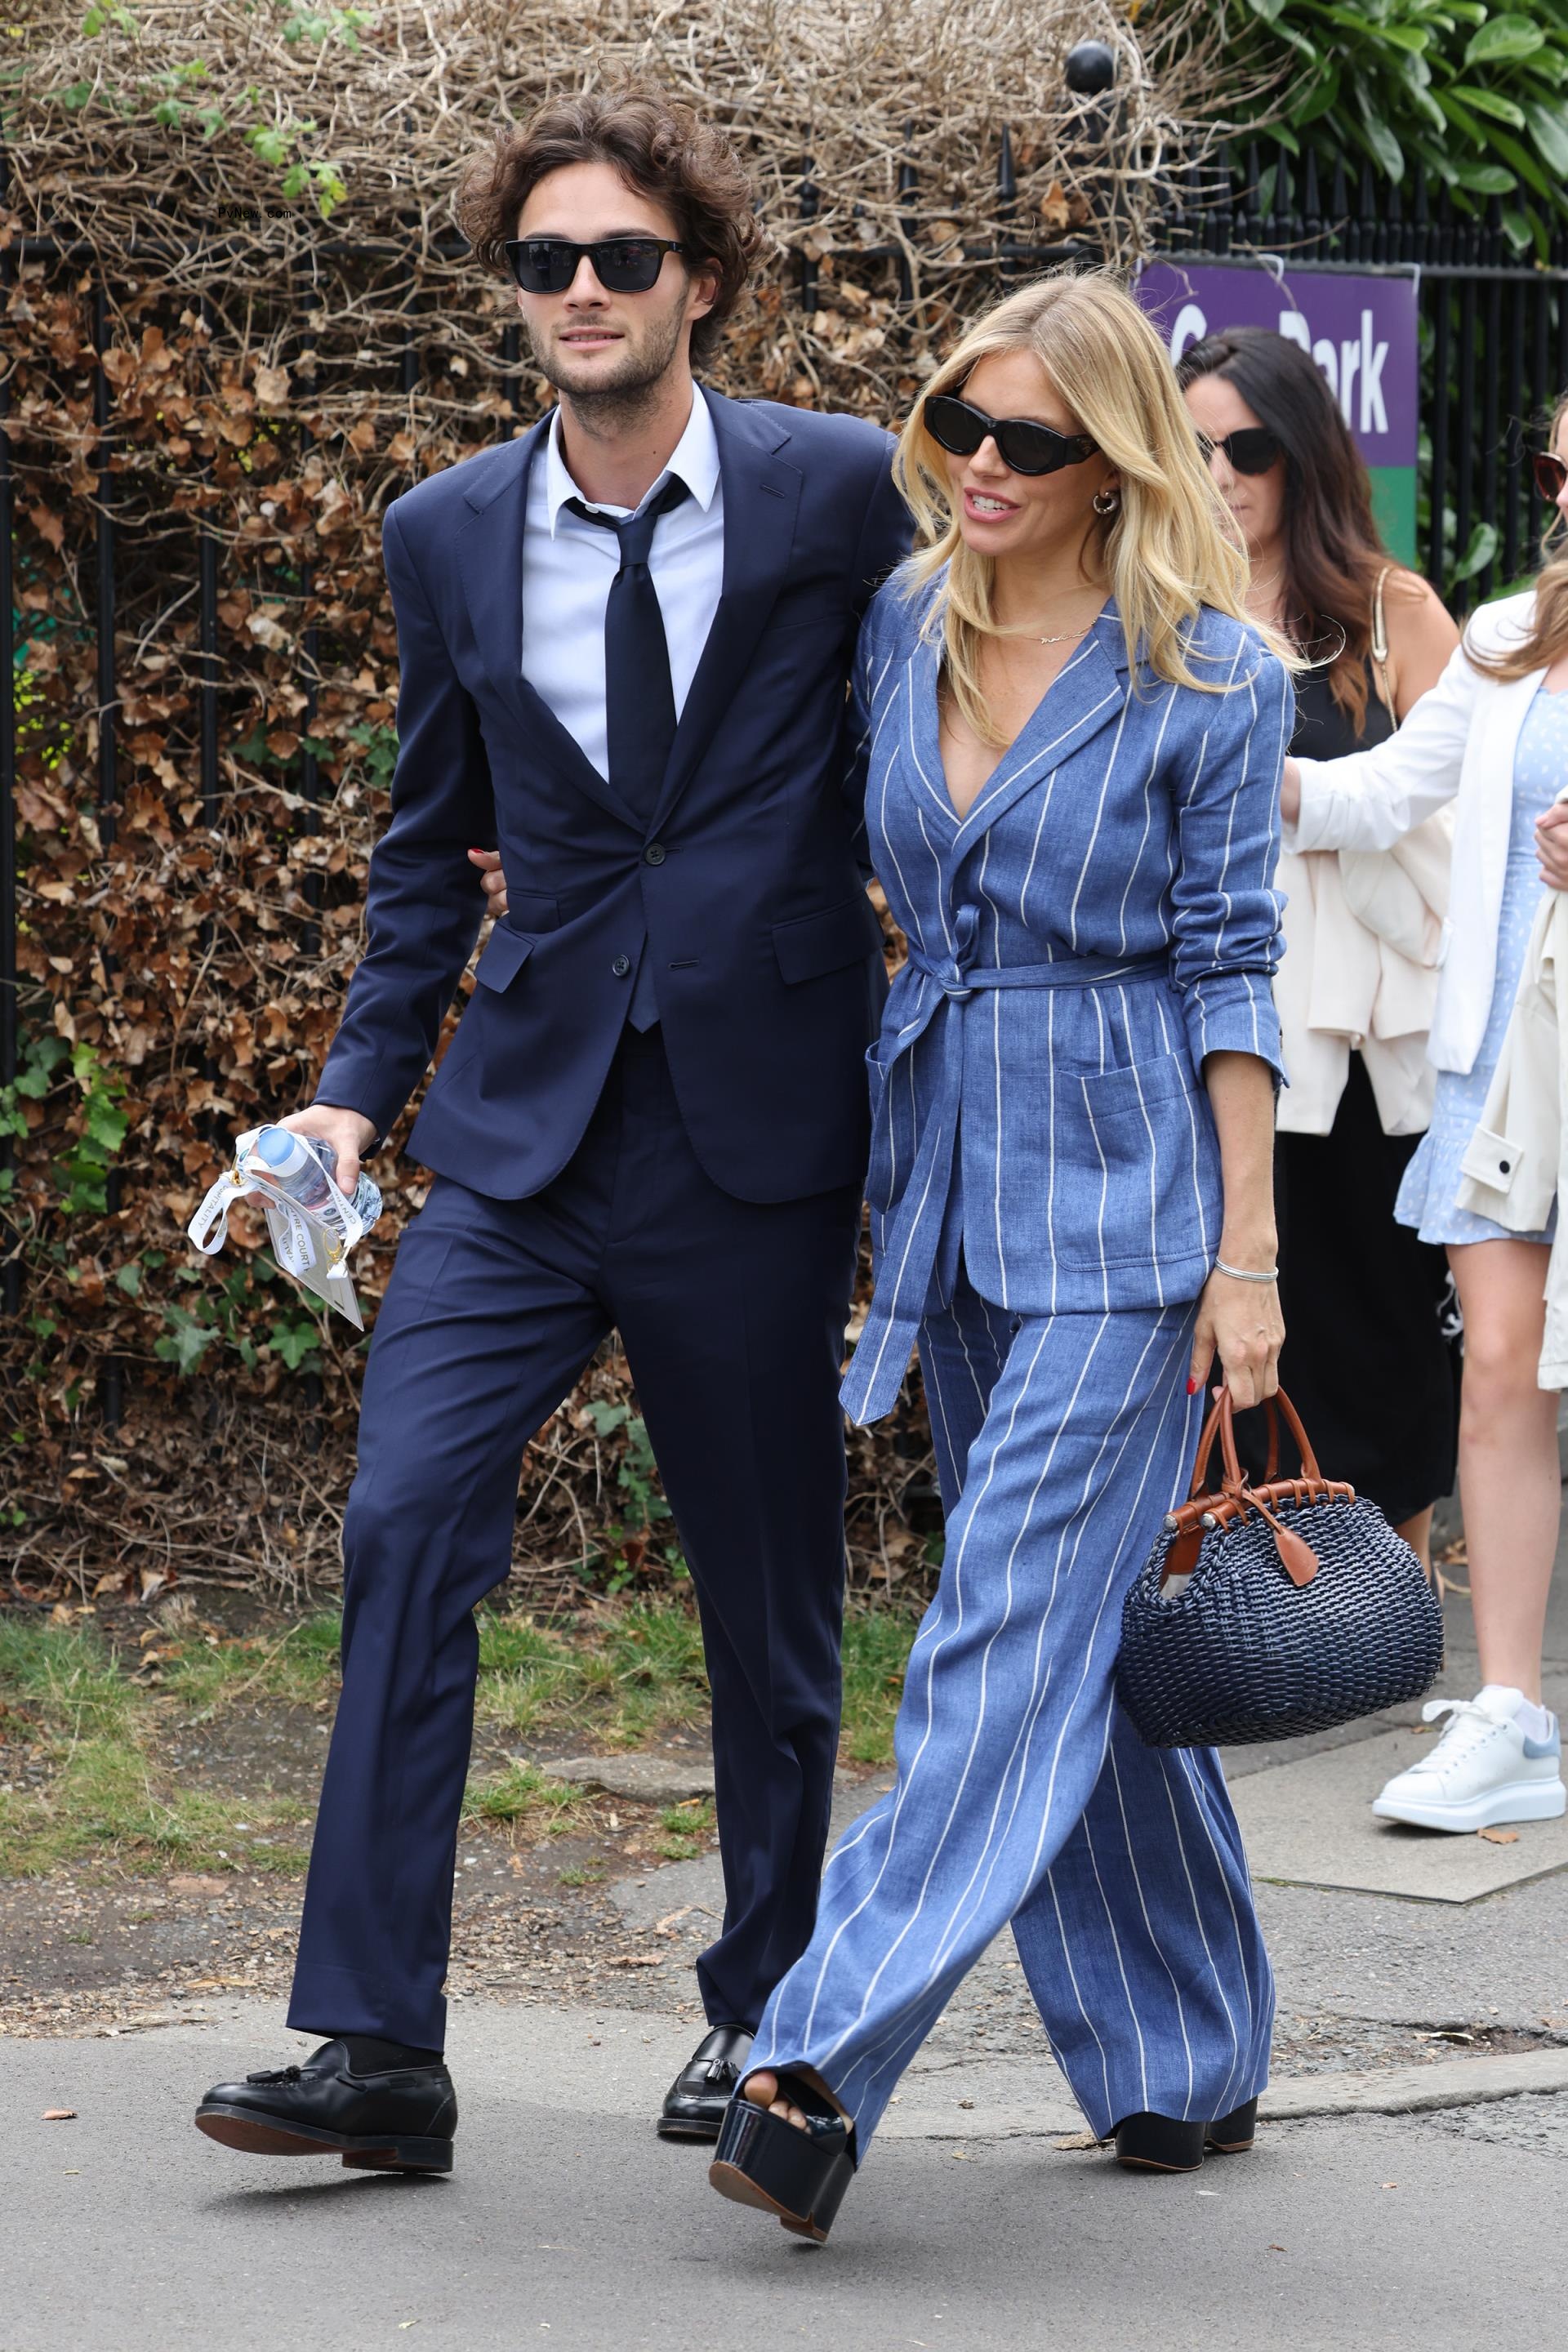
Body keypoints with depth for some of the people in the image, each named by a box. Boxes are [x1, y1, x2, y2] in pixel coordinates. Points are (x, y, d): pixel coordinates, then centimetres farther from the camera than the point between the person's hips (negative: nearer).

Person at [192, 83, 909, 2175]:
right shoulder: (449, 536, 6)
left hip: (759, 1132, -2)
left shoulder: (841, 494, -4)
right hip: (525, 1131, 2)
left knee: (770, 1597, 8)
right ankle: (378, 2048, -10)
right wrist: (362, 1087, 9)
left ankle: (765, 2007, 28)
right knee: (406, 1524, -13)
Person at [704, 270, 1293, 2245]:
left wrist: (1247, 1252, -10)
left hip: (1127, 1192, -6)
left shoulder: (1209, 675, -8)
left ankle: (824, 2063, -18)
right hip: (946, 1180, 6)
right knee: (1083, 1636, 11)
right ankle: (1187, 2063, 22)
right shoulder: (901, 632, 6)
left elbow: (1227, 966, -7)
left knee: (1011, 1630, -11)